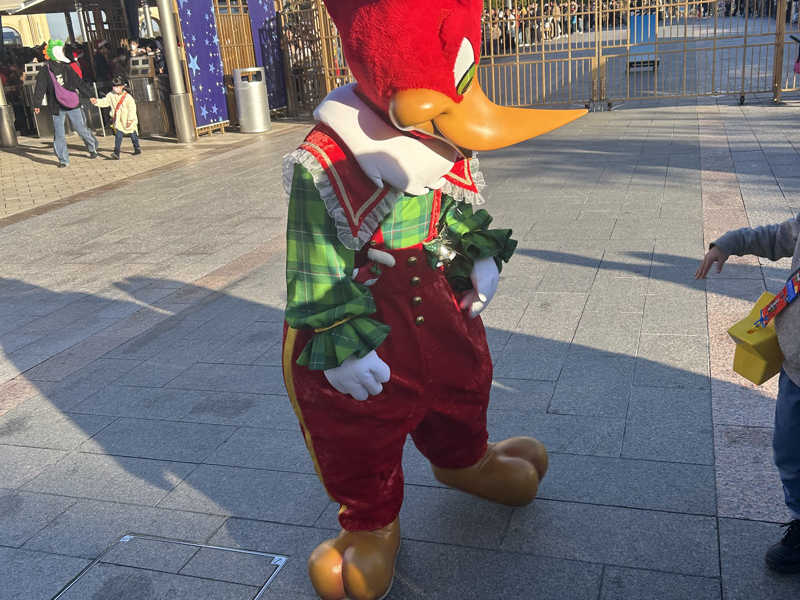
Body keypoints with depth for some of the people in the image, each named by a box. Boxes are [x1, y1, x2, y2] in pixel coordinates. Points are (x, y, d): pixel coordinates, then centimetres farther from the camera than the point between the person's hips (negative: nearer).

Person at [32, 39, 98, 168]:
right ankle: (63, 160, 8)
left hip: (73, 105, 1)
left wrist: (90, 95, 12)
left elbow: (79, 83, 13)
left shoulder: (66, 68, 7)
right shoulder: (45, 72, -2)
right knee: (59, 135, -1)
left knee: (81, 129, 3)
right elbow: (40, 89, -3)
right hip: (57, 108, -1)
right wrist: (37, 104, -11)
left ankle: (92, 148, 29)